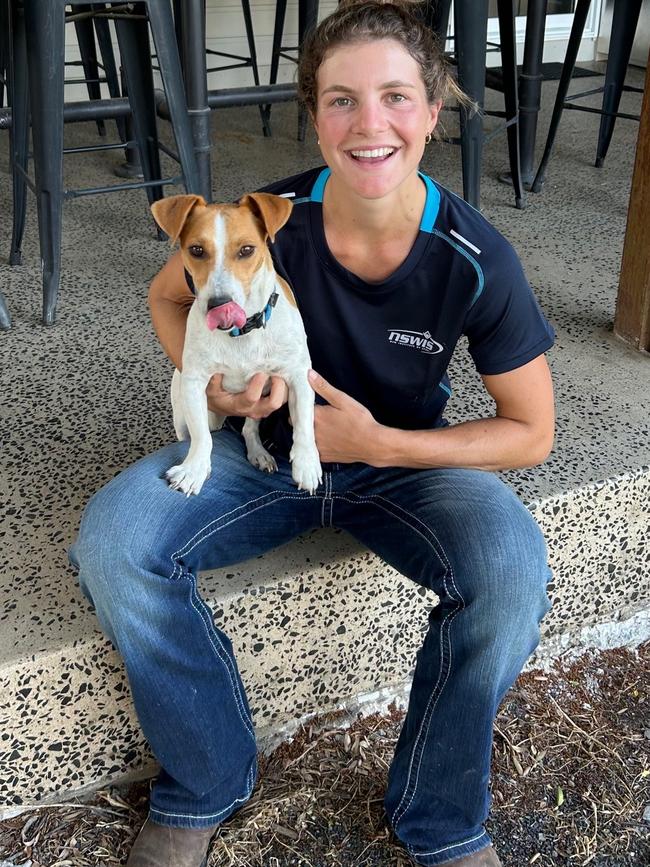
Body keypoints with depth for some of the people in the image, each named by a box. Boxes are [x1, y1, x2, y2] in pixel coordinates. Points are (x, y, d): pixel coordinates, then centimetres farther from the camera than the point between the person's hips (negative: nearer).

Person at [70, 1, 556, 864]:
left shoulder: (474, 258, -19)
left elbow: (530, 433, -10)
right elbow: (169, 294, 5)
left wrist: (378, 442, -20)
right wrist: (209, 382, -16)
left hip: (406, 457, -1)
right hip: (269, 446, 1)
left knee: (512, 566, -33)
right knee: (111, 537, -25)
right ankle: (206, 788, -1)